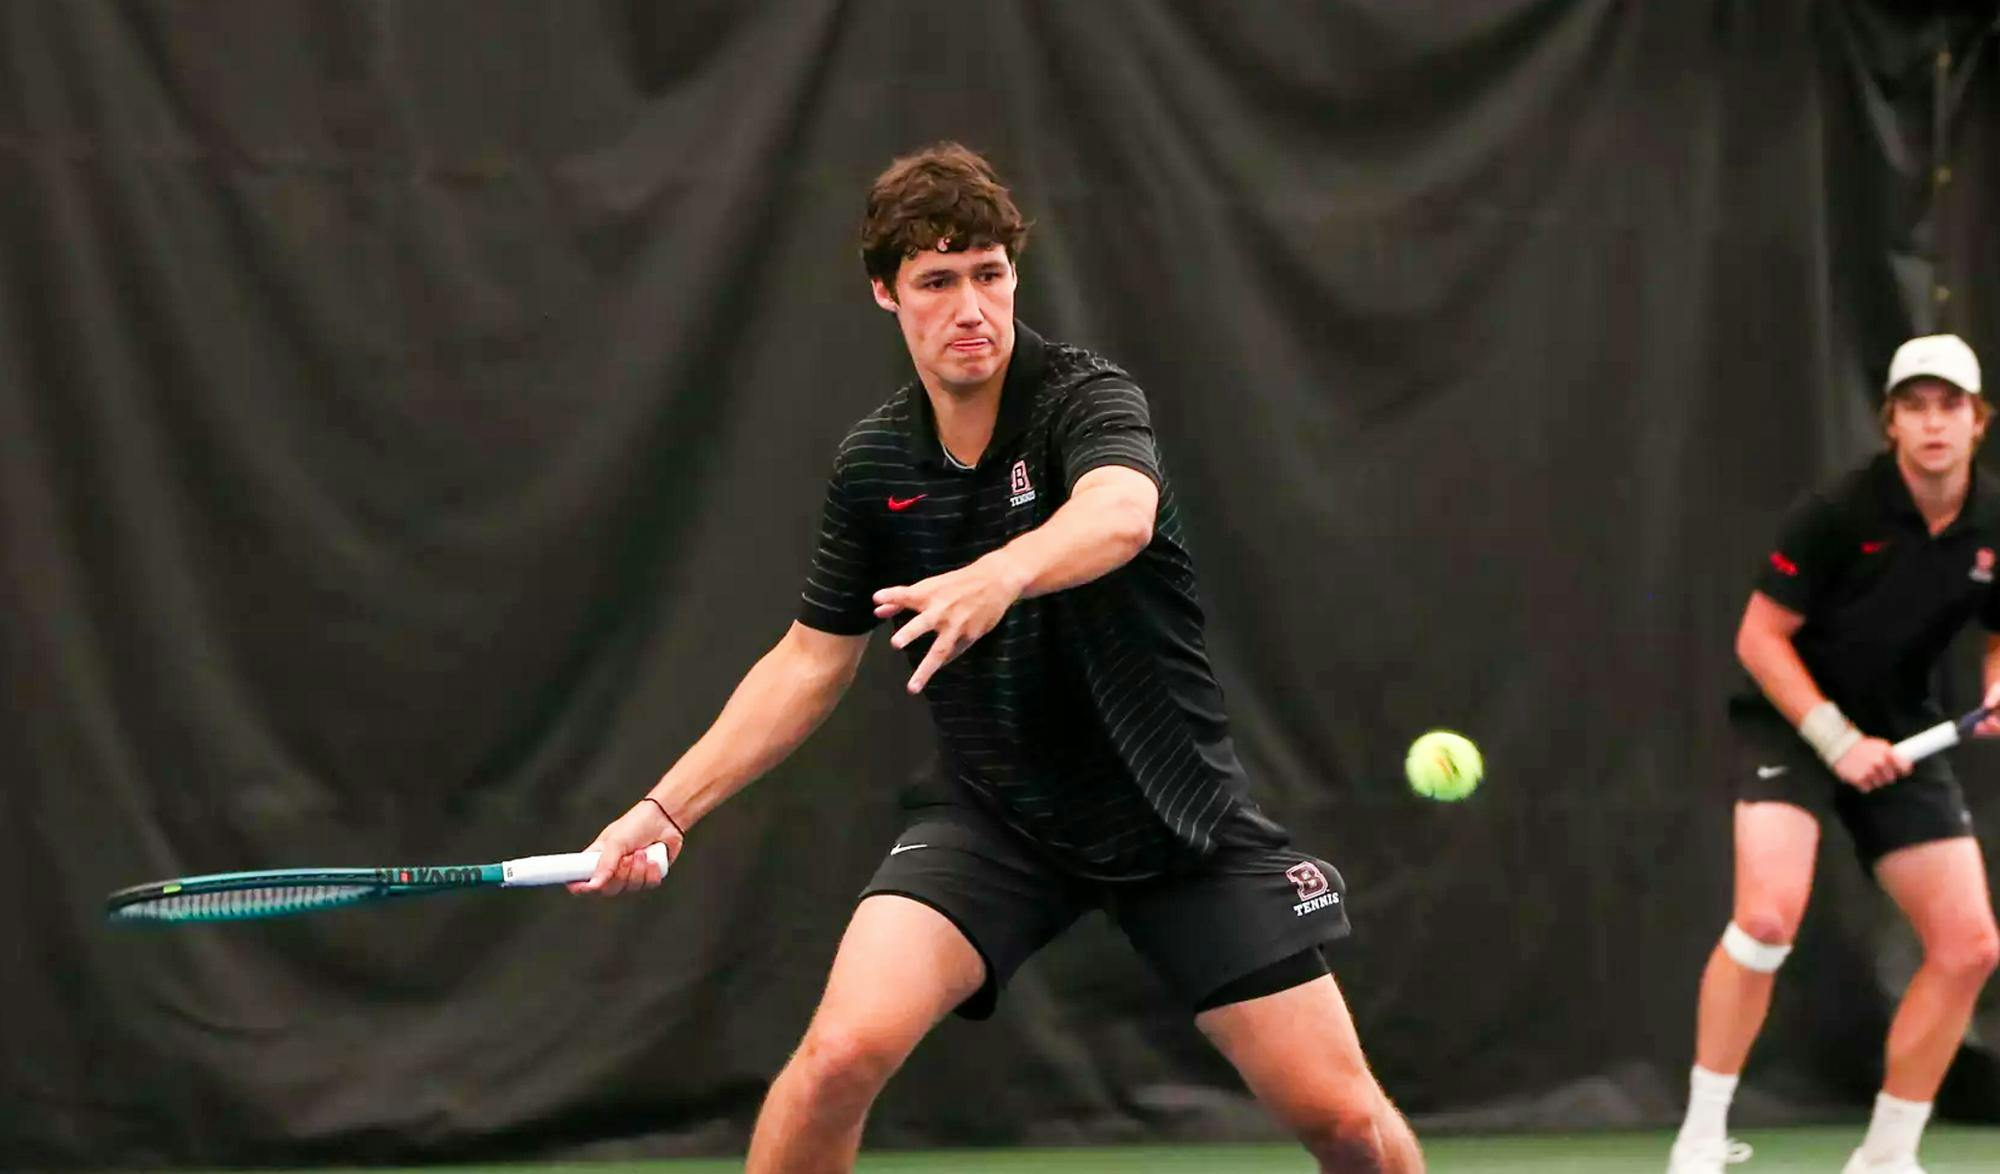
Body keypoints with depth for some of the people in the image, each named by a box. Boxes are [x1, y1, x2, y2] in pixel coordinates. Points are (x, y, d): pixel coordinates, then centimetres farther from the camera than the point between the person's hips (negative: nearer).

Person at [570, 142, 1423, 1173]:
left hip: (1178, 817, -2)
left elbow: (1119, 513, -39)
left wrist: (1000, 575, -60)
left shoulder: (1087, 398, -14)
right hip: (993, 819, 2)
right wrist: (666, 808, 6)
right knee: (844, 1049, -23)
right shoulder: (873, 465, 0)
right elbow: (810, 661, 12)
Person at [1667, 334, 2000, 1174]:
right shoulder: (1839, 513, -20)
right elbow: (1759, 637, -14)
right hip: (1794, 721, -5)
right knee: (1769, 915, -26)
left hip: (1901, 734, 5)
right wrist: (1838, 741, -21)